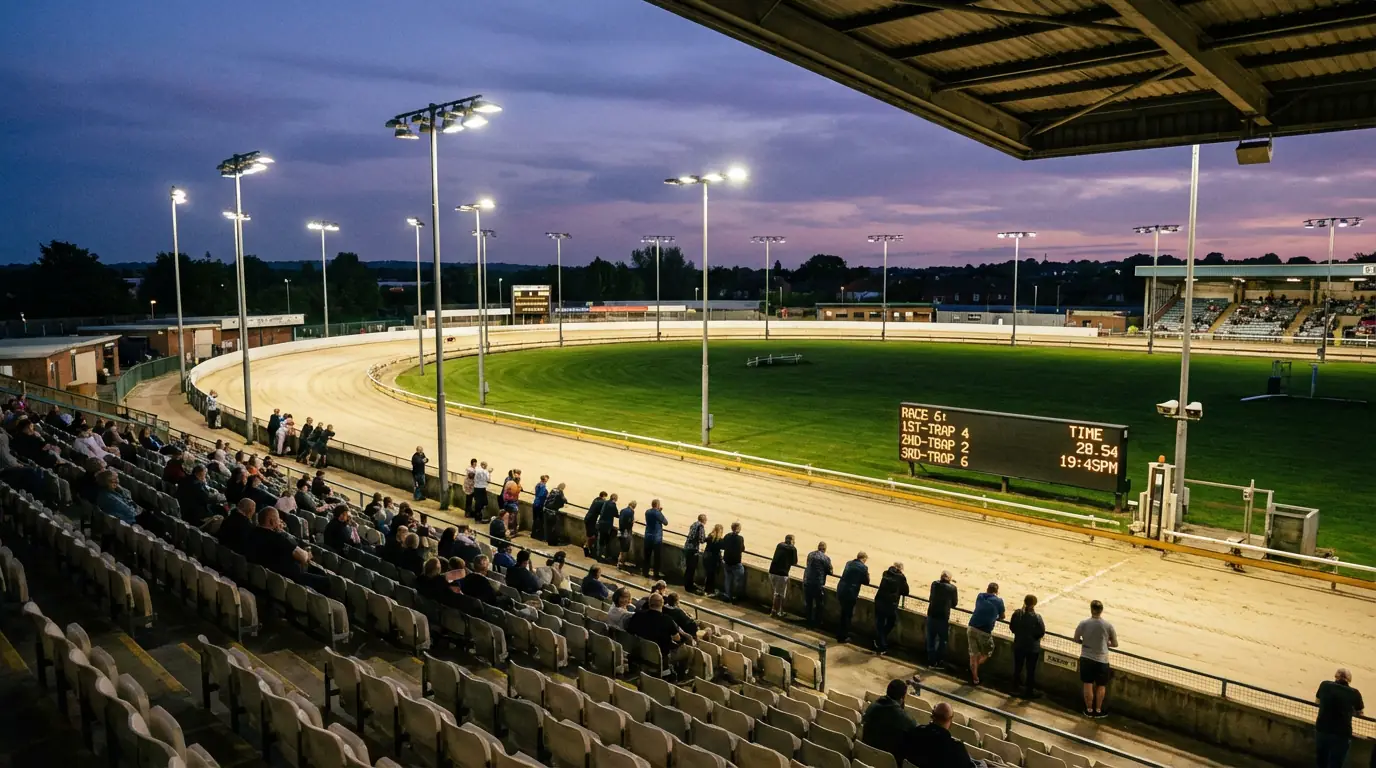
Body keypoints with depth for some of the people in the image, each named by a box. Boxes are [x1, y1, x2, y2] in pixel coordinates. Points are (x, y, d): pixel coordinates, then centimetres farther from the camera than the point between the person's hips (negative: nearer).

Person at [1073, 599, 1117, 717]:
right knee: (1101, 686, 16)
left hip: (1086, 658, 1)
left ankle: (1089, 710, 22)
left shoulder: (1083, 624, -10)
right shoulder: (1108, 626, -11)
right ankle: (1098, 710, 24)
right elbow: (1115, 644, -1)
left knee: (1088, 685, 12)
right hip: (1101, 660, -1)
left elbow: (1076, 639, 2)